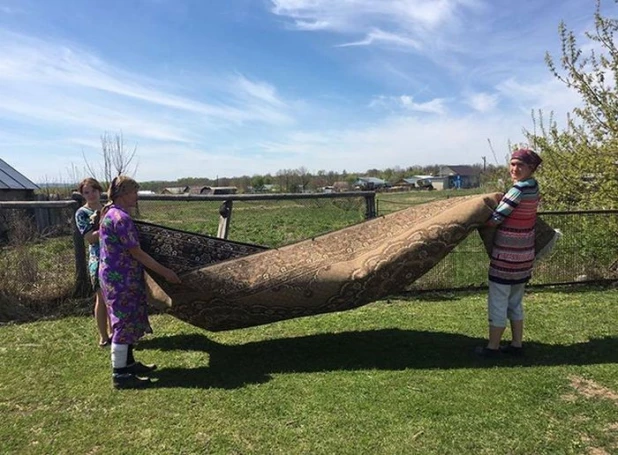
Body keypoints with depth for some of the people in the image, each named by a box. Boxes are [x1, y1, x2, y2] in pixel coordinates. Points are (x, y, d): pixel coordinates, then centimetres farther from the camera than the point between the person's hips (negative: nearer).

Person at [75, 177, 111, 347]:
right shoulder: (82, 213, -5)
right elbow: (91, 238, -16)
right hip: (98, 260, -5)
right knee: (103, 298, 1)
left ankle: (112, 332, 27)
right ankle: (103, 337, 14)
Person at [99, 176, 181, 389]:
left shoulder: (109, 213, 11)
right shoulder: (121, 218, -21)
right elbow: (136, 253, -21)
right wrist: (164, 271, -16)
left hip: (114, 276, 10)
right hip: (122, 279, -10)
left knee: (127, 321, 18)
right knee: (125, 322, -2)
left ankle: (128, 363, 31)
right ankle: (119, 375, 8)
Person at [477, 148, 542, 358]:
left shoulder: (520, 189, -20)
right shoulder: (533, 187, 7)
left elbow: (496, 218, -20)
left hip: (506, 256, -9)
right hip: (524, 254, 9)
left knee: (497, 301, 3)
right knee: (515, 301, 18)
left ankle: (493, 347, 14)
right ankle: (517, 344, 27)